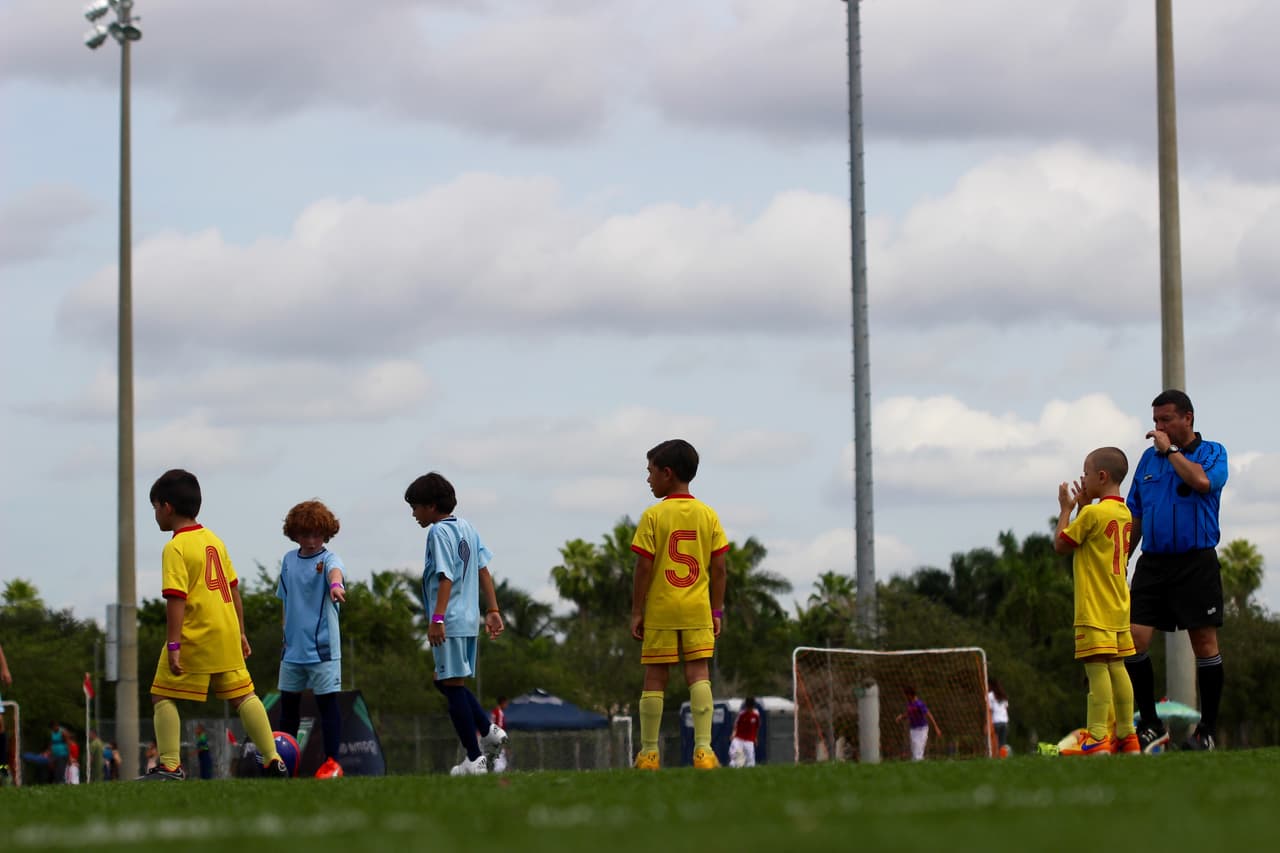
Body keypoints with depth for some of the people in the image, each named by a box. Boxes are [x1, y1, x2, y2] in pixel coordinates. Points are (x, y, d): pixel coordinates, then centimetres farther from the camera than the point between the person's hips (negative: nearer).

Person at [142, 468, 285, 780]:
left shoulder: (176, 548, -11)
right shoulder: (214, 540, 13)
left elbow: (176, 599, -18)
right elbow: (233, 588, 17)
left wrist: (173, 645, -19)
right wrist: (240, 632, 23)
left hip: (194, 637, -7)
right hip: (226, 634, 7)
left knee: (163, 696, 1)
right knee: (242, 694, 11)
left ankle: (169, 765, -6)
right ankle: (273, 761, 8)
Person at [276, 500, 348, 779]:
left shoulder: (328, 559, -10)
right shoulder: (289, 560, 8)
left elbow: (335, 570, -35)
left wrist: (336, 584, -58)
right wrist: (287, 630, 16)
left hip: (323, 648, -5)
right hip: (293, 647, 6)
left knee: (327, 701, -3)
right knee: (288, 703, 12)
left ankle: (332, 762, 3)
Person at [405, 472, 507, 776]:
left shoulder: (439, 532, -12)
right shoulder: (467, 528, 14)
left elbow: (446, 578, -19)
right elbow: (483, 569, 15)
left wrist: (437, 619, -22)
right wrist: (492, 610, 17)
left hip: (449, 623, -9)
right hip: (469, 619, 9)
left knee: (453, 685, -4)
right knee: (445, 681, 21)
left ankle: (474, 759, -4)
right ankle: (489, 731, 11)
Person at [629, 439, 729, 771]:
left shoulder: (653, 516, -6)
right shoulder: (708, 515, 3)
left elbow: (643, 568, -8)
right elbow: (718, 568, 3)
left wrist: (636, 611, -1)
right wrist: (717, 611, 10)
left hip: (660, 610, -2)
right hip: (698, 610, 2)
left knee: (654, 678, 4)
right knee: (699, 674, -1)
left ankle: (649, 752, 8)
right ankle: (703, 748, -12)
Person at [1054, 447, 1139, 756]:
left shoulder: (1093, 513, -14)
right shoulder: (1124, 513, 12)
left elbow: (1061, 544, -5)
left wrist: (1066, 508, 5)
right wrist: (1083, 506, 18)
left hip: (1095, 609, -9)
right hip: (1118, 606, 9)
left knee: (1097, 667, -12)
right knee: (1116, 667, 10)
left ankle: (1096, 738, -18)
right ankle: (1126, 736, 11)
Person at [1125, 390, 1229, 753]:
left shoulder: (1212, 453, 1)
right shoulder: (1148, 458, 15)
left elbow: (1202, 481, -23)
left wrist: (1170, 450, -11)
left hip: (1197, 562, -4)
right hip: (1152, 562, 4)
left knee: (1205, 643, 0)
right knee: (1133, 640, -8)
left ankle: (1208, 729, 9)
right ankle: (1151, 726, 2)